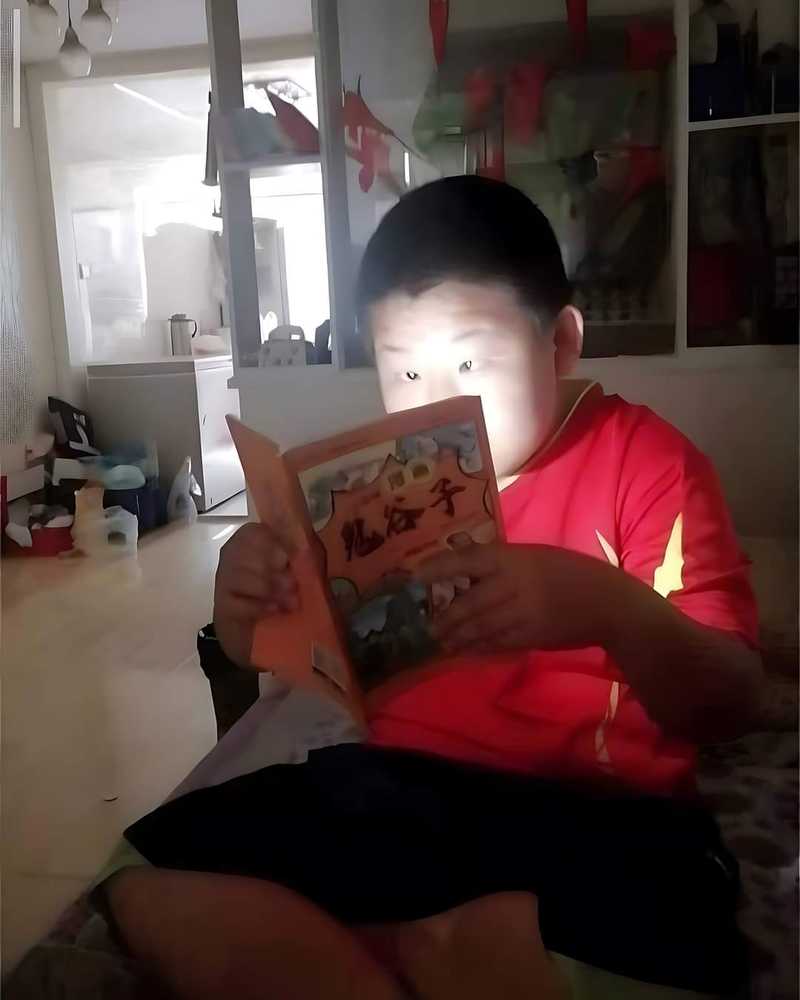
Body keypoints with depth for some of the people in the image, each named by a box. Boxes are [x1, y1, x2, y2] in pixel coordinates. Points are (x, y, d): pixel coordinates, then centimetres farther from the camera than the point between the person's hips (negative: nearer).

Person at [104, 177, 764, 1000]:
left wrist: (612, 608, -35)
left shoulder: (646, 462, -6)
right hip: (397, 784, 6)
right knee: (148, 884, -12)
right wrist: (242, 598, -13)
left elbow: (733, 705, -12)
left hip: (591, 809, -5)